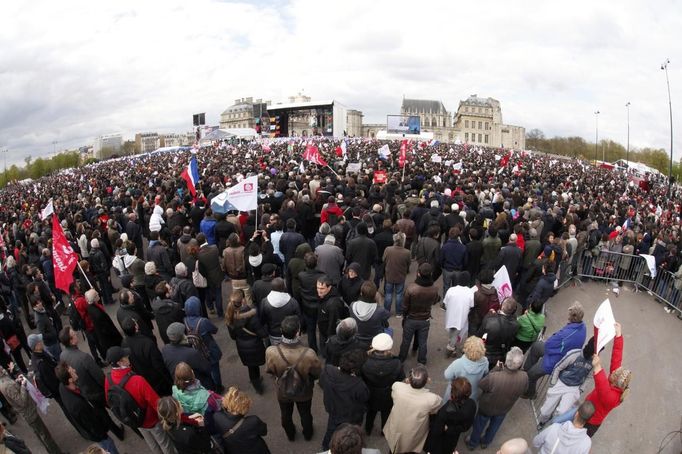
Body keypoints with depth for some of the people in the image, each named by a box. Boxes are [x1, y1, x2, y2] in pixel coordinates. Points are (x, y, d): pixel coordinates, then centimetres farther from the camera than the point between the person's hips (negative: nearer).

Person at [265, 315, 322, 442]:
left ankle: (290, 435, 60)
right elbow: (317, 374, -19)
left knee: (286, 415, 33)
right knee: (305, 414, 32)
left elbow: (269, 371, -14)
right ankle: (307, 434, 60)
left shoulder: (271, 352, -37)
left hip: (283, 392, 1)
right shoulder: (309, 354, -41)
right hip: (304, 392, -1)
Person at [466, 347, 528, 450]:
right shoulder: (524, 377, -33)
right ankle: (485, 442, 59)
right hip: (504, 409, 3)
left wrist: (496, 368, -16)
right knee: (494, 426, 33)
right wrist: (503, 370, -7)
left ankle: (472, 443, 53)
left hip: (487, 407, -3)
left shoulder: (494, 377, -44)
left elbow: (481, 385, -21)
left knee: (479, 425, 27)